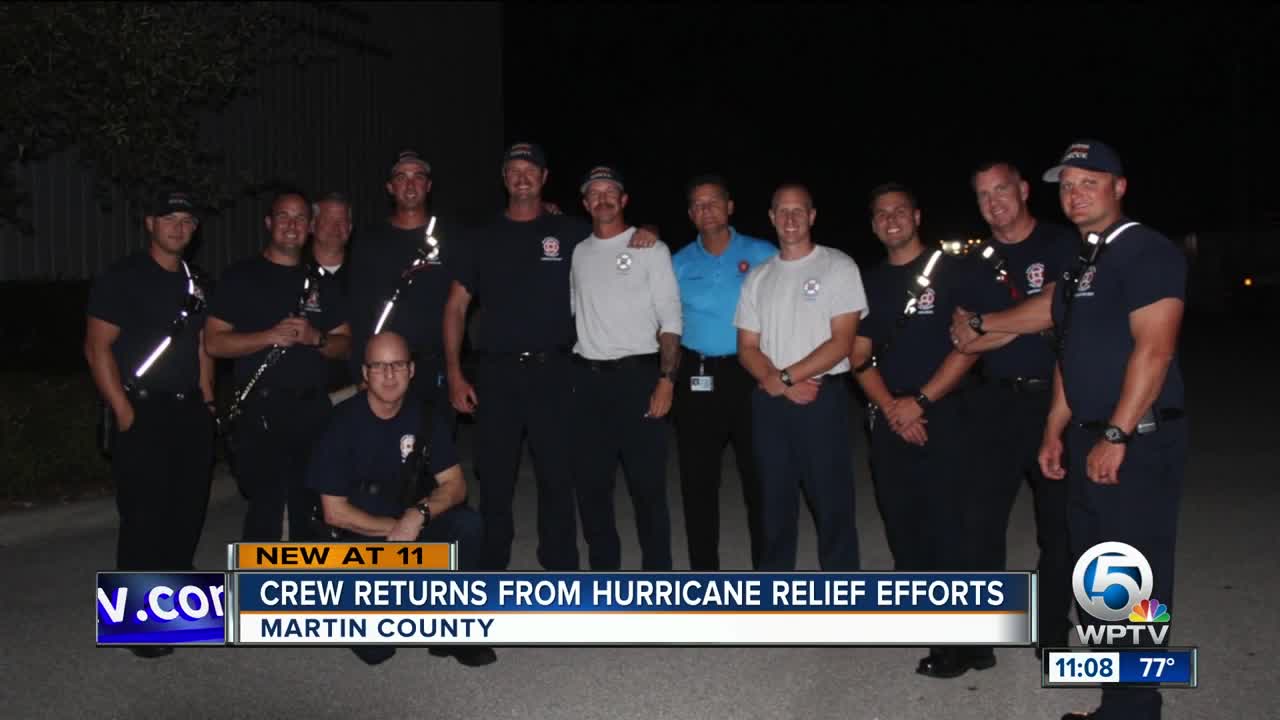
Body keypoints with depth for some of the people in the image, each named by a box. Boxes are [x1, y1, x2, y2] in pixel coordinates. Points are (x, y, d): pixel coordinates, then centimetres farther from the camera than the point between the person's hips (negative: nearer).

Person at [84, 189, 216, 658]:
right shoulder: (122, 278, -6)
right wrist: (125, 415, -15)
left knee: (188, 512, 12)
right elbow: (97, 348, -11)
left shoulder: (193, 282, 14)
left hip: (191, 413, 7)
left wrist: (207, 400, 11)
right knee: (143, 518, -3)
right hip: (144, 415, -6)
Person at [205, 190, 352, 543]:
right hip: (261, 410, -4)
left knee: (310, 507, 12)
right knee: (266, 507, -3)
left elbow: (344, 343, 12)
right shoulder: (241, 276, 0)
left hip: (314, 409, 5)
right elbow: (214, 342, -6)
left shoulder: (321, 282, 13)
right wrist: (271, 336, -19)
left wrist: (316, 338, -10)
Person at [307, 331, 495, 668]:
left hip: (409, 518, 4)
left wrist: (420, 513, -26)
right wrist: (395, 527, -16)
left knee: (467, 524, -26)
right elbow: (334, 512, -14)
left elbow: (455, 485, -7)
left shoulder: (424, 416, -5)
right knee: (375, 648, -21)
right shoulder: (343, 422, -16)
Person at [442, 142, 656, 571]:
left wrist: (643, 234, -6)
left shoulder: (570, 232, 7)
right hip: (496, 372, 1)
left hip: (551, 371, -1)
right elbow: (456, 307, 9)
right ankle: (490, 570, 20)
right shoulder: (485, 238, 10)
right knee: (494, 479, 6)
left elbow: (619, 242, 19)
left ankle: (560, 569, 14)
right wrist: (454, 375, 0)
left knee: (557, 476, 2)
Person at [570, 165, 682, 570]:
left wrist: (666, 380, -14)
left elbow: (670, 321, -4)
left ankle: (657, 571, 10)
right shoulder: (577, 253, 13)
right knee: (591, 482, 9)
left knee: (647, 483, -1)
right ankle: (603, 568, 23)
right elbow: (567, 313, 16)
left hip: (637, 375, -4)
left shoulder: (650, 249, 0)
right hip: (587, 378, 4)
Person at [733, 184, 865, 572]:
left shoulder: (839, 267, -1)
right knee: (774, 504, 11)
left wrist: (784, 377, -12)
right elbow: (747, 348, 9)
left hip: (823, 399, -4)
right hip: (769, 404, 4)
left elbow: (841, 343, -9)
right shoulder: (757, 277, 12)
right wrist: (777, 384, -9)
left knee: (831, 504, -1)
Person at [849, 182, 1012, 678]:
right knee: (903, 524, 9)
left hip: (946, 417, -5)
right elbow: (861, 356, 9)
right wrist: (890, 408, -7)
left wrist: (919, 401, -13)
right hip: (891, 420, 5)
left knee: (949, 525, -7)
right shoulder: (870, 283, 12)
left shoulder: (953, 271, -2)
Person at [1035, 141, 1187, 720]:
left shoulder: (1147, 252, -10)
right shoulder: (1080, 262, 17)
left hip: (1136, 443, -9)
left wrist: (1115, 436, -22)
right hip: (1089, 440, 9)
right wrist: (1056, 430, 16)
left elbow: (1154, 350, -19)